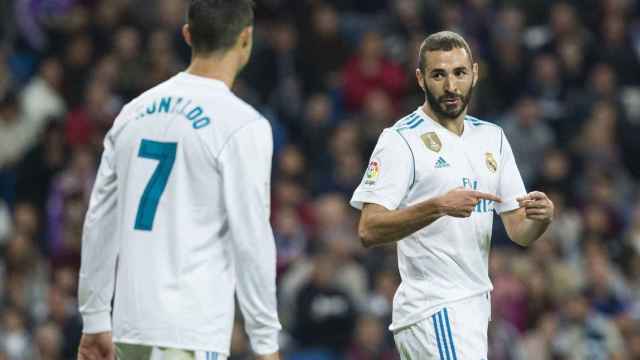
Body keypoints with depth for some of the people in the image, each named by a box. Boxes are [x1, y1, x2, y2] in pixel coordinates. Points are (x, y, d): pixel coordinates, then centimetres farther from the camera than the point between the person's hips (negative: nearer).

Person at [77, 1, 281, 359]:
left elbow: (100, 222, 12)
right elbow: (251, 239, -11)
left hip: (131, 324, 7)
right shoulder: (242, 126, -10)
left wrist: (95, 320, 19)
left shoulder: (134, 112, 10)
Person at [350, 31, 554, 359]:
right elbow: (368, 230, -17)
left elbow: (519, 231, 14)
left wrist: (542, 215, -10)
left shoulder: (491, 137, 14)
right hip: (433, 308, -7)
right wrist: (438, 206, -30)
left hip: (474, 306, 7)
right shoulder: (401, 140, -7)